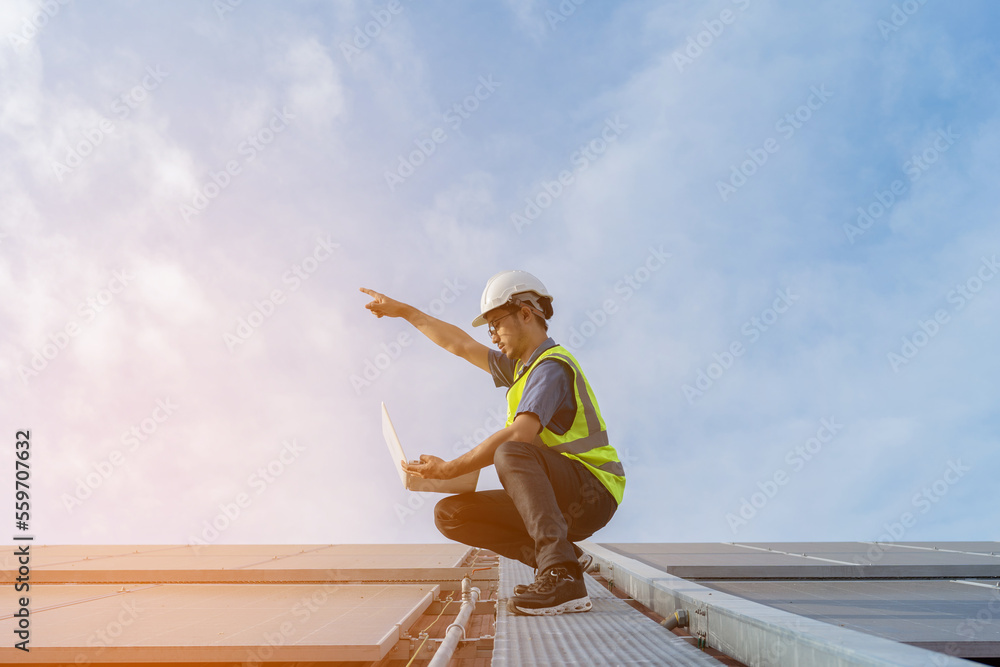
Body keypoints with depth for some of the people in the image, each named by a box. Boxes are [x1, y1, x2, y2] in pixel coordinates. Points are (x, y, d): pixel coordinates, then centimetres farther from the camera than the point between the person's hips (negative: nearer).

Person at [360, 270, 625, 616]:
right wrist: (405, 311, 27)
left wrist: (448, 469, -23)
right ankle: (561, 556, -2)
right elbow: (461, 345, 25)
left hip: (592, 492, -9)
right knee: (449, 514, -2)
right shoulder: (522, 366, 17)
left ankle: (562, 579, -42)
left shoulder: (552, 367, -14)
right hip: (558, 498, 9)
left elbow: (518, 436, -28)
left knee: (512, 454, -36)